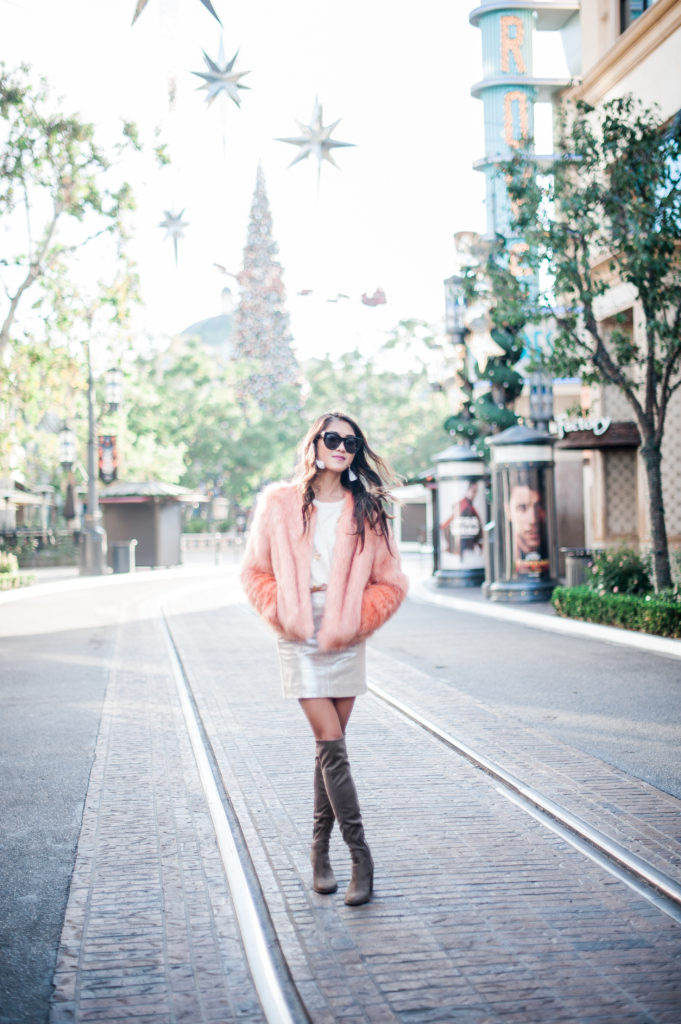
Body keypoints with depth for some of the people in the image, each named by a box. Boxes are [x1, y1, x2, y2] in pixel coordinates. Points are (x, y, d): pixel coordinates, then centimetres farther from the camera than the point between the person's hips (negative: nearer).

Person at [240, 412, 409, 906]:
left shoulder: (367, 512, 4)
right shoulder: (280, 504, 1)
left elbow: (392, 582, 8)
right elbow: (255, 571, 8)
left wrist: (357, 620, -3)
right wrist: (281, 614, -3)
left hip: (345, 641, 2)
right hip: (300, 641, -2)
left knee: (329, 747, 8)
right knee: (332, 745, -8)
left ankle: (320, 848, 23)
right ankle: (361, 856, -5)